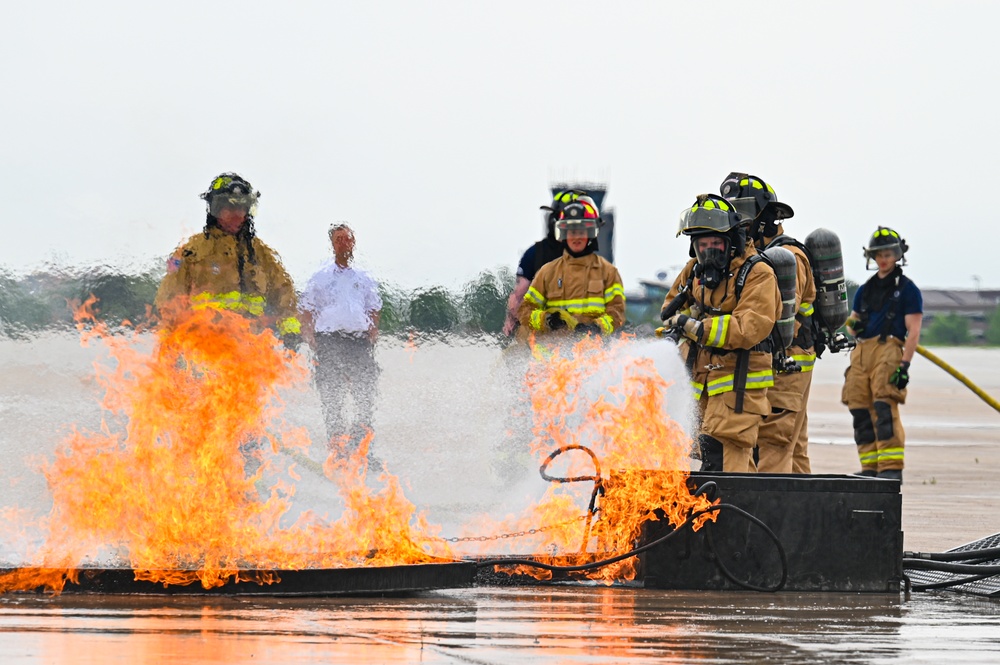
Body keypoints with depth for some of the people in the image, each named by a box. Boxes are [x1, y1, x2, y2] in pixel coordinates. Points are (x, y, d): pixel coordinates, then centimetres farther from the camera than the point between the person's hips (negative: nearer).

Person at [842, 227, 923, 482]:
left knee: (885, 408, -17)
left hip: (888, 349, -6)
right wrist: (852, 325, 2)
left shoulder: (906, 288, 5)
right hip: (861, 350, 7)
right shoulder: (865, 290, 23)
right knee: (861, 412, 1)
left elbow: (913, 332, -3)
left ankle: (891, 468, -20)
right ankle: (870, 468, 6)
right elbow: (853, 323, 28)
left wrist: (905, 365, -14)